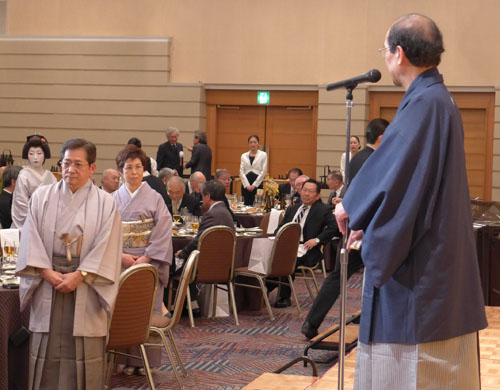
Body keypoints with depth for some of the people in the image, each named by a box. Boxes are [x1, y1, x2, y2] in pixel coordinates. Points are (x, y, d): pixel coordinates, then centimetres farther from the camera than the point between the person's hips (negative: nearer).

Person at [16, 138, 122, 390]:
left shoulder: (105, 204, 1)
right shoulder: (42, 197, 6)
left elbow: (106, 248, -5)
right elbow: (31, 241, 1)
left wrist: (79, 275, -15)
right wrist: (47, 273, -11)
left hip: (86, 290, -2)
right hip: (47, 285, 2)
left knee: (83, 353, 0)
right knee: (46, 354, 3)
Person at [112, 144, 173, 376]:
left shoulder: (154, 198, 3)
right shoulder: (113, 199, 8)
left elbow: (163, 234, -3)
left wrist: (143, 259, -12)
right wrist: (121, 255, -10)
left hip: (148, 263, -2)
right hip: (119, 263, 2)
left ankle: (143, 360, 5)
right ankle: (124, 358, 8)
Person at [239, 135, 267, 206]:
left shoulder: (263, 155, 4)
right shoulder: (244, 156, 12)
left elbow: (263, 171, -2)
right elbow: (241, 172, 5)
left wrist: (254, 185, -9)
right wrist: (247, 185, -7)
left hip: (257, 183, -3)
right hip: (246, 184, 3)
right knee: (246, 204, -1)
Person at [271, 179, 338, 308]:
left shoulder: (323, 210, 7)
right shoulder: (292, 209, 25)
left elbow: (334, 227, -4)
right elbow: (280, 227, 27)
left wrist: (317, 239, -13)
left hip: (306, 250, -5)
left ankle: (284, 297, -20)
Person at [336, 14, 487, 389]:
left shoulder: (424, 104, -18)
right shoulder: (440, 100, 13)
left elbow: (389, 171, -21)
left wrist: (351, 206, -3)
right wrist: (367, 218, 13)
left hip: (415, 268, -10)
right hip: (437, 257, 10)